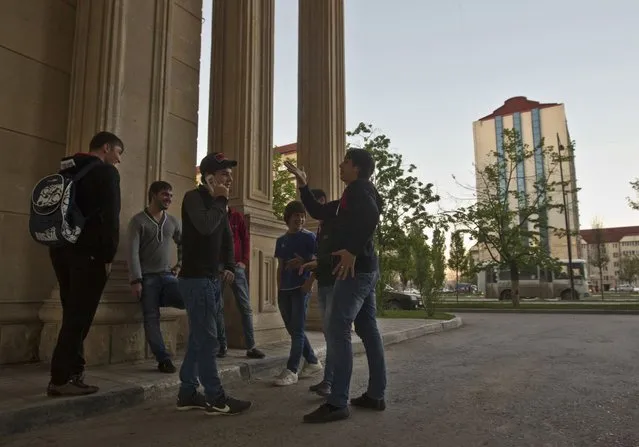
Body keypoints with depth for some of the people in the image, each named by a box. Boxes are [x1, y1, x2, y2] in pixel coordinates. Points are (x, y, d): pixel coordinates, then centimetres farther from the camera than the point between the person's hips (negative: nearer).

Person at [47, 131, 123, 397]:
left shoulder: (67, 170, 20)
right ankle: (61, 378, -5)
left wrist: (59, 243, 19)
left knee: (73, 314, 13)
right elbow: (110, 217, -14)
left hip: (61, 248, 8)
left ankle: (72, 372, 15)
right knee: (79, 315, -5)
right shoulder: (105, 171, -4)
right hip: (87, 252, -8)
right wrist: (108, 256, -11)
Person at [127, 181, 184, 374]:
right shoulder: (138, 220, -2)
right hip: (147, 278, -3)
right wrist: (136, 280, -16)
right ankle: (164, 360, 0)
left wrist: (179, 265, 13)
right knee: (152, 319, -5)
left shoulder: (173, 222, 12)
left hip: (167, 276, 3)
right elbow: (133, 252, -9)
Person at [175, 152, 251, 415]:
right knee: (207, 340, -7)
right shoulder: (194, 198, -8)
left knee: (198, 339, 11)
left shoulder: (215, 203, 17)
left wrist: (229, 266, 9)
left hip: (211, 279, 9)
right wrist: (220, 201, -13)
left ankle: (187, 394, 19)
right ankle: (216, 399, -2)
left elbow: (226, 237, 23)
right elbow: (206, 227, -27)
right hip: (195, 278, -9)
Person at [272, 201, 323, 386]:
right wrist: (278, 290, 11)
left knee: (297, 330, -6)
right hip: (284, 290, 6)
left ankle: (291, 370, -4)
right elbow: (280, 267, 17)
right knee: (293, 330, 10)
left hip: (301, 288, -6)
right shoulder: (281, 240, 15)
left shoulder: (309, 237, 0)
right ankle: (313, 362, 22)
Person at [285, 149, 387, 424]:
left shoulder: (359, 188, -6)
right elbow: (318, 213, 25)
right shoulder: (353, 195, 23)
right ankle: (376, 395, 15)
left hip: (356, 269, -11)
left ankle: (337, 403, -11)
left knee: (337, 330, -13)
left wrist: (353, 251, -28)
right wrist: (302, 184, 21)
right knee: (368, 330, 9)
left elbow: (372, 216, -26)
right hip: (366, 270, 11)